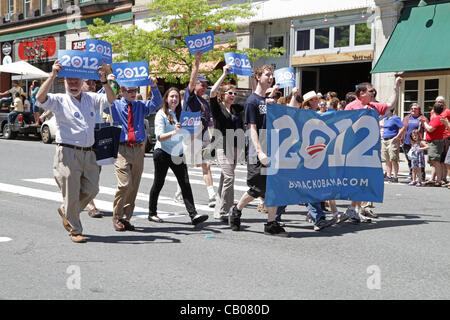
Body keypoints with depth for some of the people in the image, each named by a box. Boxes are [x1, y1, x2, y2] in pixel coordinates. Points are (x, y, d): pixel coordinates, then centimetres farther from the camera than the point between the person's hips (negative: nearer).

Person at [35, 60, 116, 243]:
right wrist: (53, 75, -21)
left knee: (91, 190, 7)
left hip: (88, 153, 5)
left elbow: (111, 99, 4)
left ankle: (66, 211, 32)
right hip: (68, 153, -5)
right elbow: (40, 98, -15)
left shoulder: (91, 99, 14)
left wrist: (104, 80, -10)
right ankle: (75, 230, 13)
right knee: (71, 193, 0)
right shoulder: (59, 101, 1)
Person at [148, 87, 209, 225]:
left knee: (185, 183, -7)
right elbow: (159, 136, -15)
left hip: (177, 154, 4)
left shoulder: (181, 114, 14)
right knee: (158, 183, 6)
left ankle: (193, 215, -15)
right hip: (162, 153, -4)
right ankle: (152, 213, 20)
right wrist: (174, 132, -32)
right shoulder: (161, 114, -5)